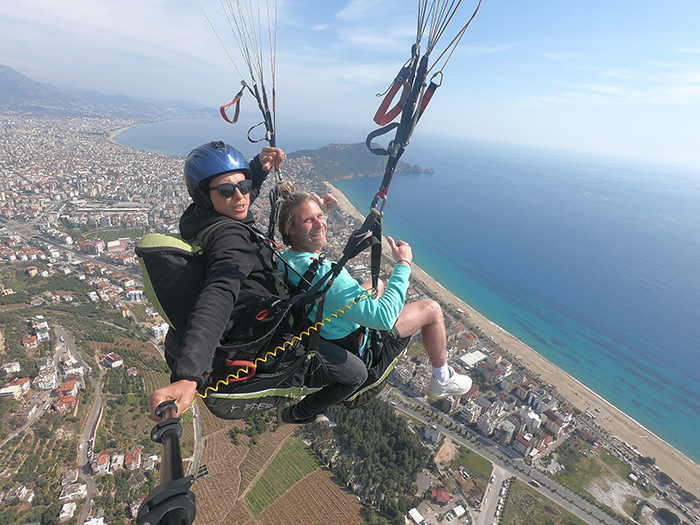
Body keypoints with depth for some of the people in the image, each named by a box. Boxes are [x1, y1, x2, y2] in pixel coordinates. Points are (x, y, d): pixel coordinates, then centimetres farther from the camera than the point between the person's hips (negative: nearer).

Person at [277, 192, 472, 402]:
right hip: (354, 348, -8)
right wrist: (403, 264, -26)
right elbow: (384, 318, -38)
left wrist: (319, 210, 3)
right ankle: (442, 381, 21)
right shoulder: (324, 273, -40)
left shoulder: (285, 260, -9)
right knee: (431, 309, 0)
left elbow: (303, 241, 19)